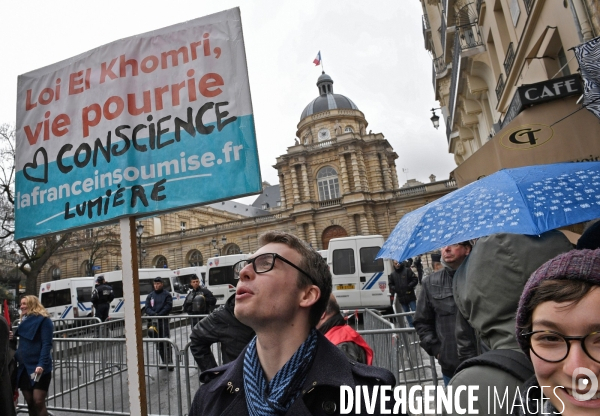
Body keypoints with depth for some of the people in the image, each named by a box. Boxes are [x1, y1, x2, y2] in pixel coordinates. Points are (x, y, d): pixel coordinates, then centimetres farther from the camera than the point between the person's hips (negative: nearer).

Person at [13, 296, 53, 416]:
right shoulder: (25, 321, 16)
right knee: (29, 403, 10)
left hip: (39, 367, -7)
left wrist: (41, 364, -23)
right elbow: (23, 343, 21)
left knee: (38, 402, -8)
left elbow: (47, 344, -15)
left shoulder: (43, 320, -8)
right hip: (24, 367, 7)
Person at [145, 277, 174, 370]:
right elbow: (147, 308, 6)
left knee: (167, 342, -8)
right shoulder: (150, 295, 13)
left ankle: (169, 362, -7)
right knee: (159, 343, 9)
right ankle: (164, 362, 19)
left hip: (164, 320, -4)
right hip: (154, 322, 5)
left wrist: (159, 315, -17)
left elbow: (168, 306, -8)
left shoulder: (166, 294, 1)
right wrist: (153, 314, -13)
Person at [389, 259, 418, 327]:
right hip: (401, 298, 4)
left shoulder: (407, 270, -3)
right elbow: (390, 285, 15)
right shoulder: (392, 274, 7)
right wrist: (394, 289, -4)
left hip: (410, 296, -4)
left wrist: (409, 286, -15)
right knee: (407, 313, 12)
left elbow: (415, 280, -4)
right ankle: (411, 326, 21)